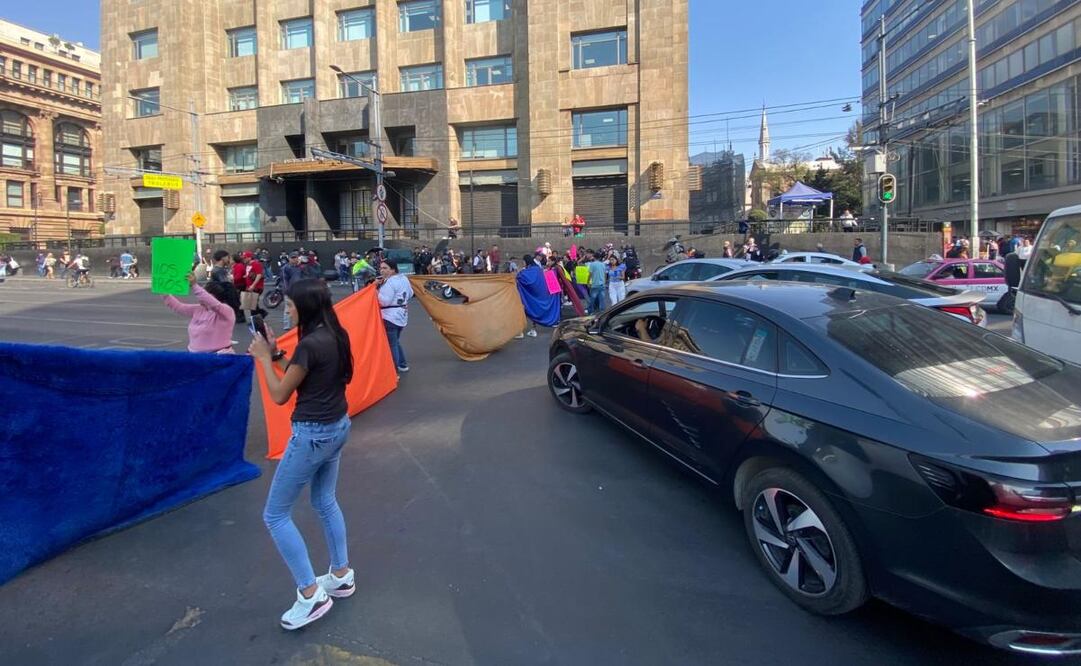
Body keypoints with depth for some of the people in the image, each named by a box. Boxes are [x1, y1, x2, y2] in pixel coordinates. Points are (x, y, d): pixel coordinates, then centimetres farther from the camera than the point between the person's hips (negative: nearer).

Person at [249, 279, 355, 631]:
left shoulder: (310, 344, -24)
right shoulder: (336, 336, 3)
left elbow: (280, 395, -14)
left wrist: (263, 357, -3)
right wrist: (276, 354, 7)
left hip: (312, 434, -9)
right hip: (337, 427, 9)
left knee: (275, 515, 6)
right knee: (325, 502, 25)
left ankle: (311, 595, 10)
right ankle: (342, 575, 36)